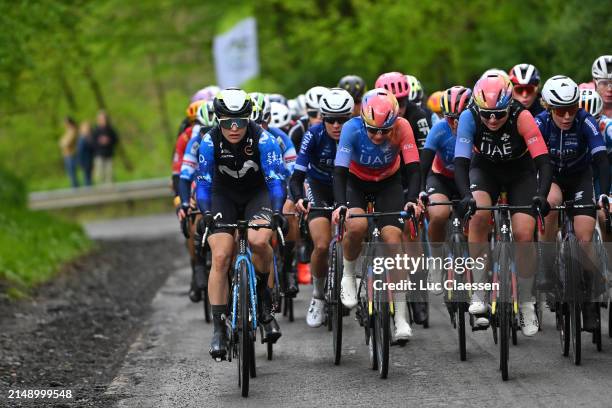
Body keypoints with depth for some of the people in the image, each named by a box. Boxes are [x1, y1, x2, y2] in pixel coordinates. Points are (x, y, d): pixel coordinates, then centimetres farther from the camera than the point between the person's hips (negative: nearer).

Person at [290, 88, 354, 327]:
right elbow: (297, 175, -27)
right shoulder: (314, 135, -24)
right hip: (318, 189, -1)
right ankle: (318, 296, 2)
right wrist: (298, 198, -47)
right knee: (322, 246, -19)